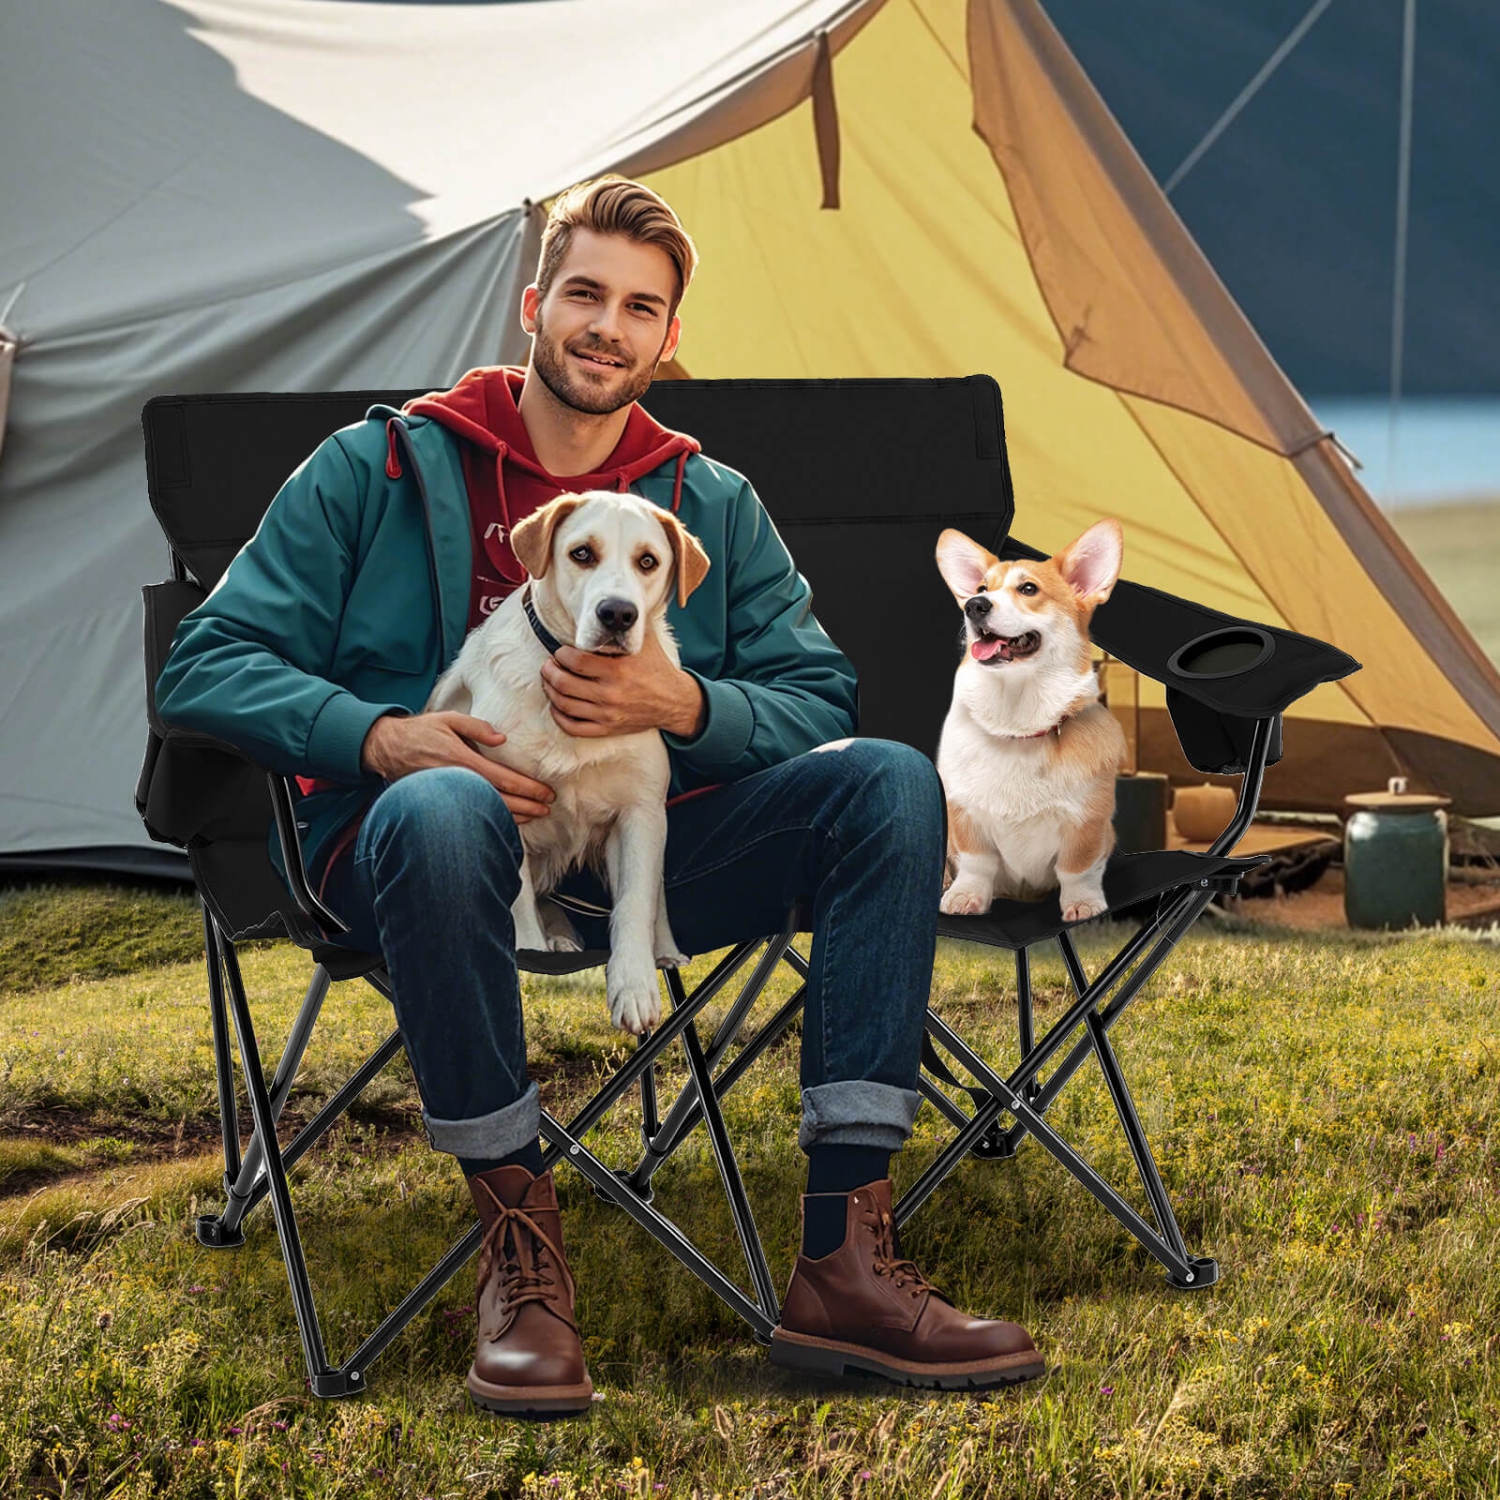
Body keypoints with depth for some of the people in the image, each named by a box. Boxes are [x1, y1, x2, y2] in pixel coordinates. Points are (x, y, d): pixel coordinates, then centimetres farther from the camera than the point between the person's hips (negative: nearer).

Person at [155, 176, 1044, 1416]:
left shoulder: (715, 507, 14)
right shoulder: (382, 470, 5)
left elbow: (819, 701, 7)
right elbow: (211, 664, -1)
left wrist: (683, 705, -15)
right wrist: (383, 737, -19)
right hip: (440, 847, -3)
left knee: (889, 783, -19)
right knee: (443, 808, -41)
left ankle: (843, 1256, -24)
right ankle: (518, 1246, -25)